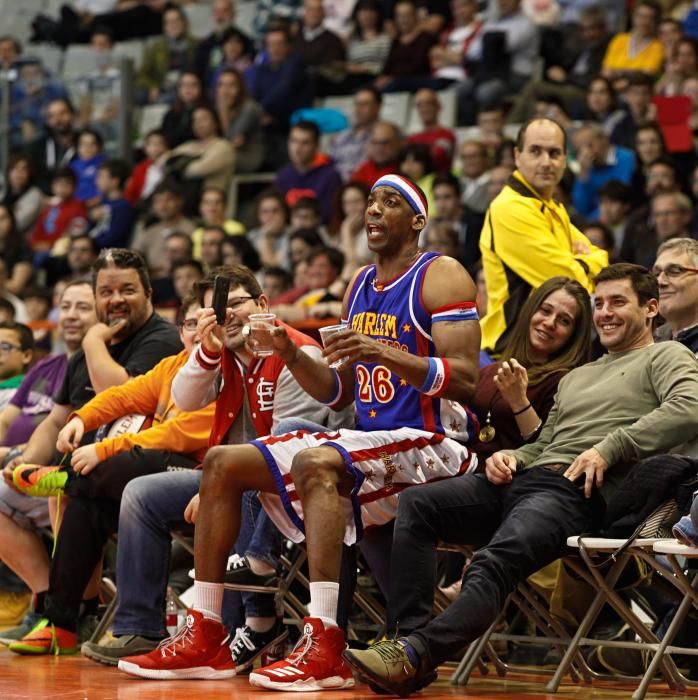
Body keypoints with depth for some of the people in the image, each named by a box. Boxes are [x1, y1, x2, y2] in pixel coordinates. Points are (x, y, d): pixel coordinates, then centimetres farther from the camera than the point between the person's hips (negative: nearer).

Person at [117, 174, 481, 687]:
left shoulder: (442, 277, -7)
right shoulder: (360, 286, 17)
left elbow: (466, 379, -18)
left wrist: (386, 354, -29)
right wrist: (292, 356, 0)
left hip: (431, 445, -9)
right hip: (368, 441, 9)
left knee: (315, 463, -37)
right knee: (223, 463, 3)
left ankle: (324, 646, -42)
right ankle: (204, 636, 0)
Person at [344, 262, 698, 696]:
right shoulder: (576, 377, 34)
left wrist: (609, 449, -18)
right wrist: (508, 457, 9)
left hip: (579, 494, -8)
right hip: (527, 478, 8)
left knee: (494, 564, -34)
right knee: (416, 505, -13)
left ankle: (414, 658, -47)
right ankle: (410, 636, -22)